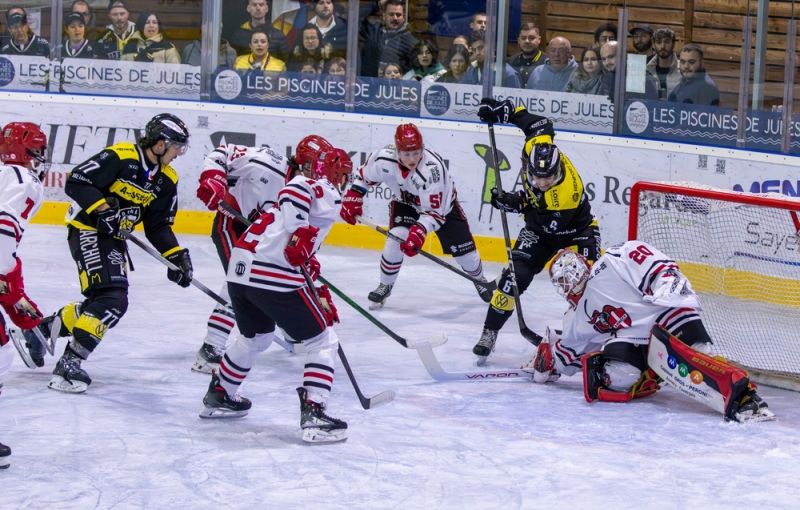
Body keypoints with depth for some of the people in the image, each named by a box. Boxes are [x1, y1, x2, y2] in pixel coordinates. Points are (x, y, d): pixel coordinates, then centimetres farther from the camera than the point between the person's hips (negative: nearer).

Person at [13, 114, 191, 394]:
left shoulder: (167, 179, 5)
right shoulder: (119, 157, -17)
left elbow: (158, 226, 9)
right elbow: (75, 182, -18)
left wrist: (176, 255, -3)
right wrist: (101, 207, -27)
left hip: (115, 239, 9)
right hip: (88, 230, -9)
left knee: (103, 303, 9)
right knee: (111, 299, -21)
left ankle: (41, 329, 29)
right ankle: (69, 363, -21)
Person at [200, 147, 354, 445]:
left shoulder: (309, 186, 28)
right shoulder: (324, 190, 1)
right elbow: (293, 193, -24)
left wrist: (321, 294, 27)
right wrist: (299, 235, -27)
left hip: (240, 270, 9)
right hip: (273, 276, -9)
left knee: (255, 338, 33)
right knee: (323, 341, 1)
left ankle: (218, 397, 44)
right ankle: (314, 414, -8)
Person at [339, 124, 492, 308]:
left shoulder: (432, 168, -41)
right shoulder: (383, 158, -31)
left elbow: (433, 211, -38)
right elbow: (363, 176, -8)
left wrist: (418, 231, -51)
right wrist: (352, 199, -14)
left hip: (442, 204, -2)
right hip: (405, 202, 2)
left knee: (463, 249, 3)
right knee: (396, 240, -21)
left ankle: (479, 279, 36)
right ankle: (385, 286, 2)